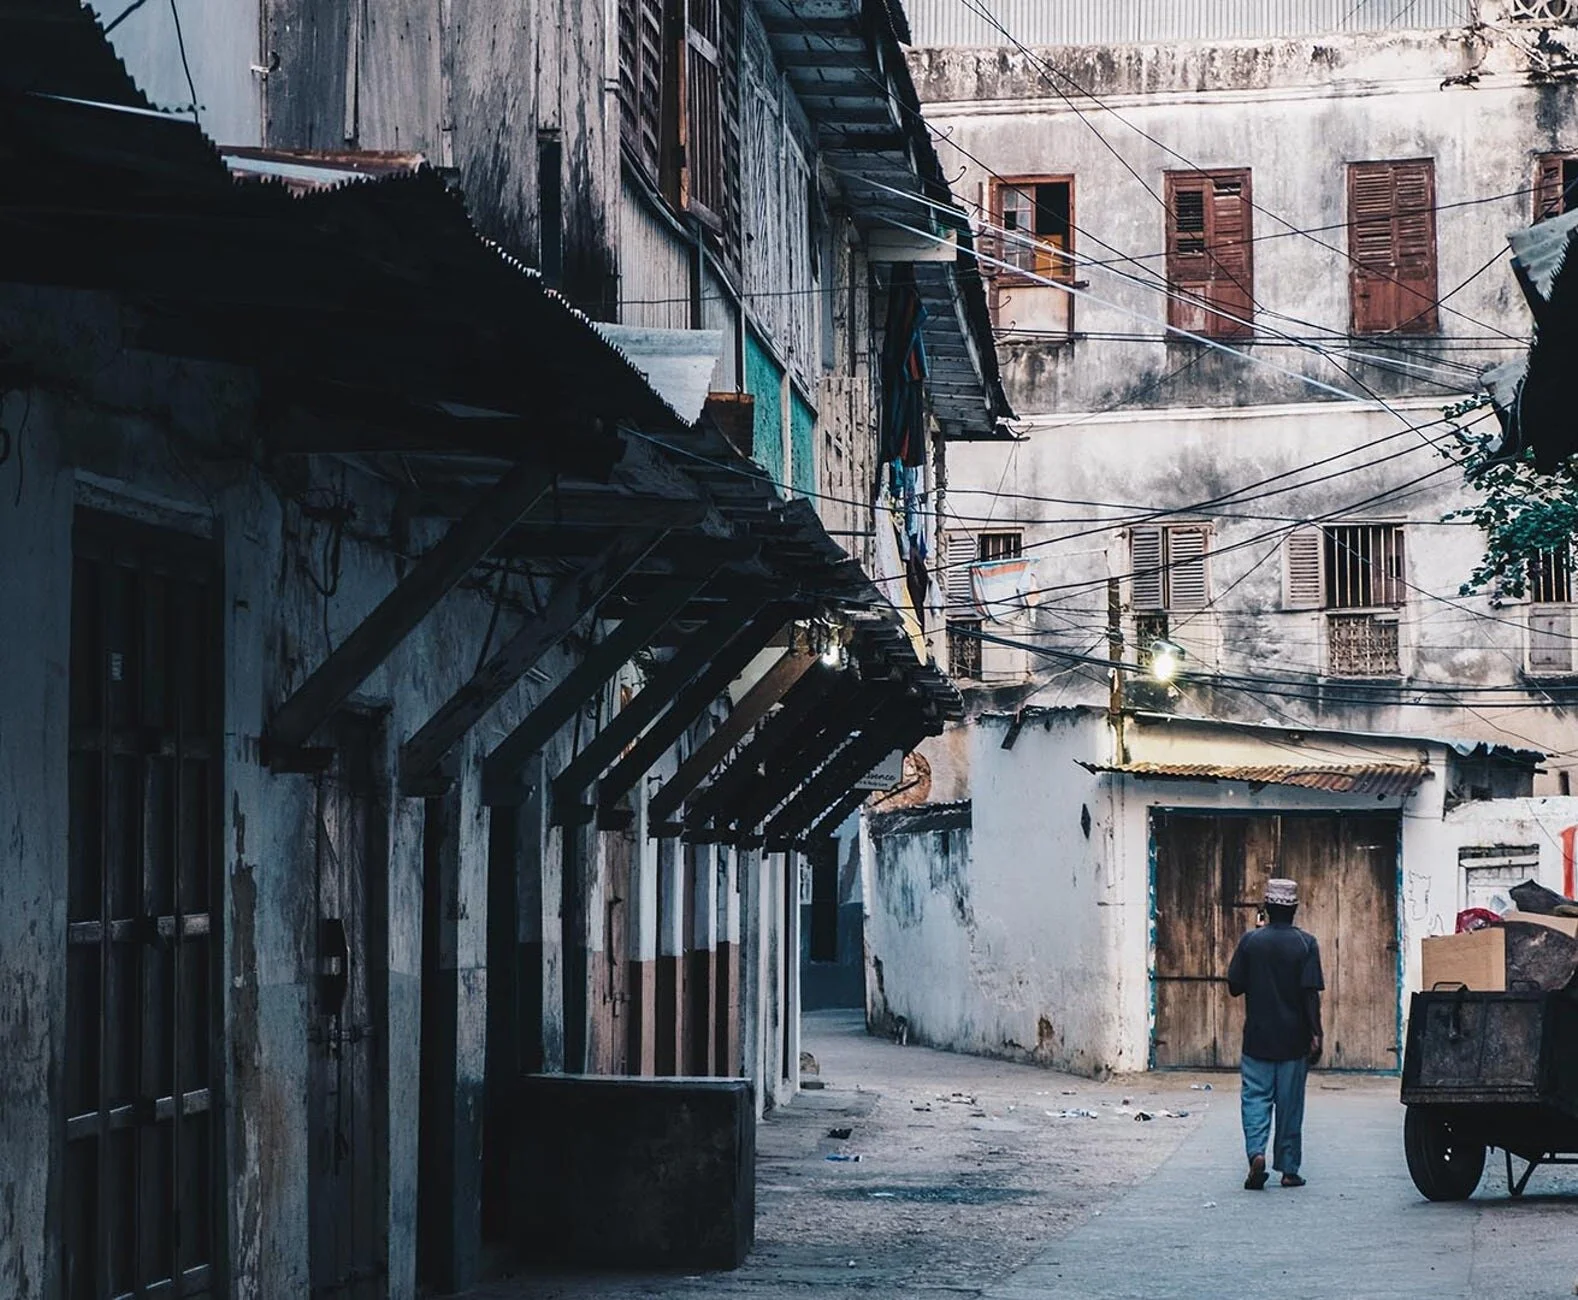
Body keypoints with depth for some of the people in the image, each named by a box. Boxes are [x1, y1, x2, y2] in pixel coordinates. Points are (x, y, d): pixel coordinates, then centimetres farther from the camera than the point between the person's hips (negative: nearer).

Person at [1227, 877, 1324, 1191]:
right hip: (1293, 1039, 0)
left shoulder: (1251, 941, -3)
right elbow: (1311, 993, -10)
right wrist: (1315, 1035, -7)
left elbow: (1234, 987, 0)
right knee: (1290, 1103, 8)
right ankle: (1289, 1169, 11)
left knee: (1255, 1097, 4)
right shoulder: (1306, 944, -5)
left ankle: (1256, 1153, -18)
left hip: (1257, 1036, 0)